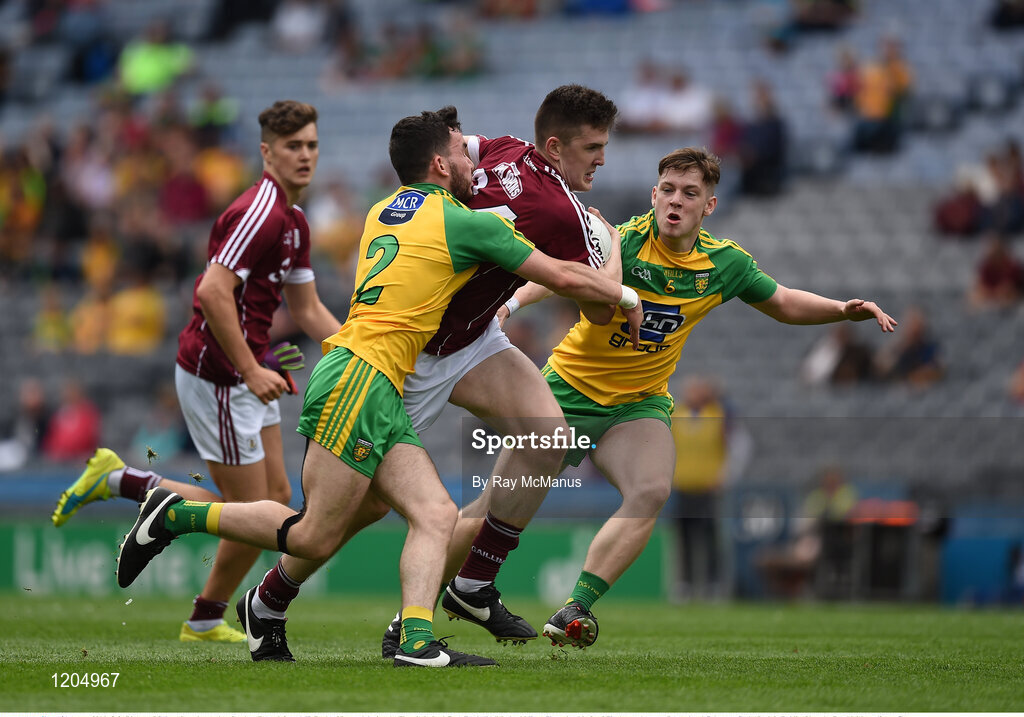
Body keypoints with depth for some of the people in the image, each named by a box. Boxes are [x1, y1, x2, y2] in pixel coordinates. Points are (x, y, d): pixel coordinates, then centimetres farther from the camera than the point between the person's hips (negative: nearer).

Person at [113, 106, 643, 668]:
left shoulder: (382, 211, 19)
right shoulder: (462, 222, -3)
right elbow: (562, 276, 1)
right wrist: (626, 298, 17)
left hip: (381, 392, 9)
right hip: (359, 375, -9)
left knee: (436, 514, -2)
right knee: (316, 537, -9)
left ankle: (416, 643, -18)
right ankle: (175, 515, 1)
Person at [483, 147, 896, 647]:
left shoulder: (724, 263, -5)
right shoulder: (623, 242, -20)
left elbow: (786, 305, 11)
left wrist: (843, 310, -6)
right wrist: (510, 303, -56)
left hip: (639, 401, 3)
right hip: (571, 387, -2)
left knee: (651, 491, -24)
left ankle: (576, 606, -18)